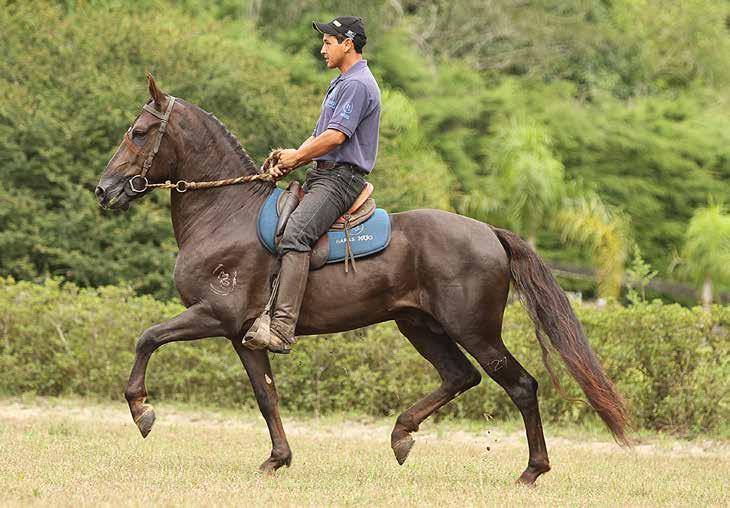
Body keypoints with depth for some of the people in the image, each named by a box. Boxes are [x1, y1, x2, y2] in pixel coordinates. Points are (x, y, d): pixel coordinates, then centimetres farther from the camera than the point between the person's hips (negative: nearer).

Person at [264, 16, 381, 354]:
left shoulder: (357, 85, -11)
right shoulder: (340, 84, 24)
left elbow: (335, 136, -20)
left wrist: (297, 157, -6)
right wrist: (289, 163, 7)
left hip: (341, 177, -11)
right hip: (321, 175, 12)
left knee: (295, 234, -29)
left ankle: (283, 328, -39)